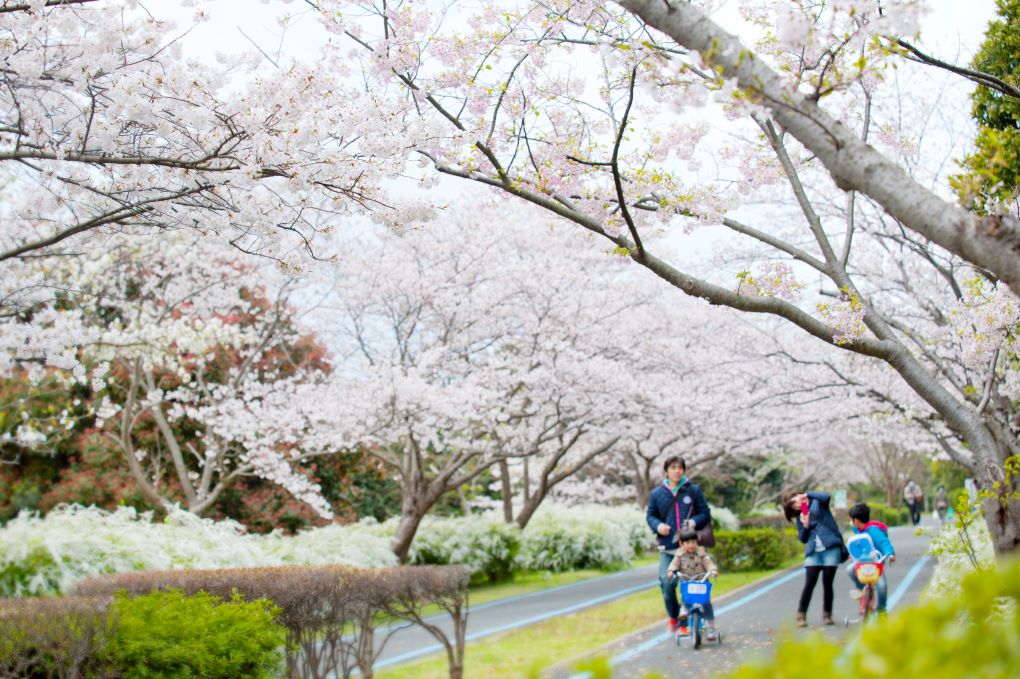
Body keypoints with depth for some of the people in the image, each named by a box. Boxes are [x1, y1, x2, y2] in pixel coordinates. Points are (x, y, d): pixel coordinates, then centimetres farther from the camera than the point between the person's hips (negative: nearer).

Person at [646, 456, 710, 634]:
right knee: (666, 581, -11)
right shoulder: (657, 494, 7)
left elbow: (705, 513, 7)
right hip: (667, 548, 0)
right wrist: (658, 525, -8)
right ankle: (673, 617, 10)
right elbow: (650, 516, 14)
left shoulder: (694, 490, 6)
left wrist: (694, 522, -13)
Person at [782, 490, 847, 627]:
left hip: (830, 548, -3)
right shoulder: (799, 517, 15)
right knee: (809, 584, -7)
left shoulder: (816, 502, 5)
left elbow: (826, 497, -18)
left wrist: (807, 494, -10)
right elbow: (803, 539, 13)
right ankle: (801, 615, -2)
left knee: (827, 583, -1)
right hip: (813, 552, 3)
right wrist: (805, 525, -4)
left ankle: (827, 614, 13)